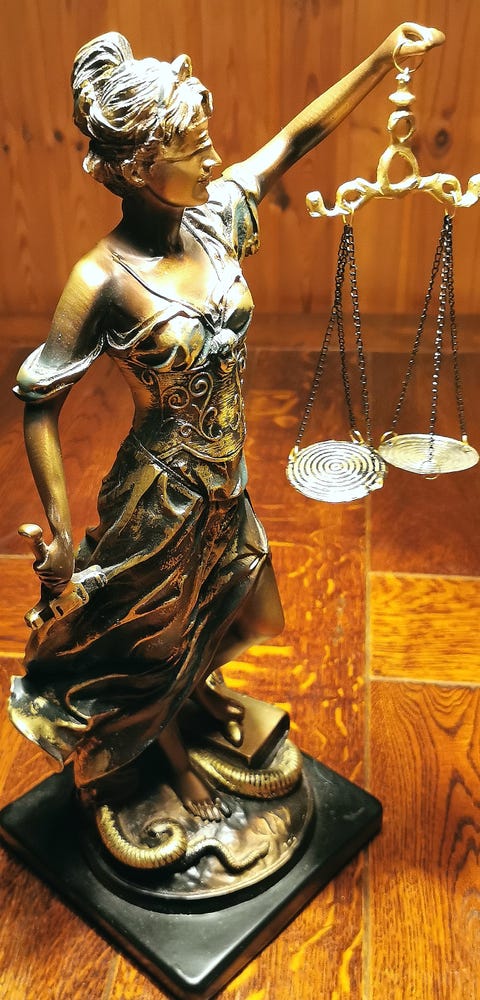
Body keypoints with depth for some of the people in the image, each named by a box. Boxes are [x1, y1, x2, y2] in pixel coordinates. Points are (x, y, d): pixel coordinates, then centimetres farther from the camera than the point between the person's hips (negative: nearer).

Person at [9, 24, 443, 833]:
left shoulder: (211, 220, -8)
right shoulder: (105, 279, -24)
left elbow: (298, 138, 3)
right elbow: (40, 405, -18)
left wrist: (384, 58, -3)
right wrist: (60, 533, -20)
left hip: (225, 483, 7)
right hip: (160, 499, -6)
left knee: (231, 608, 29)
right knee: (157, 639, 20)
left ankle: (201, 687, 63)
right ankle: (173, 755, 50)